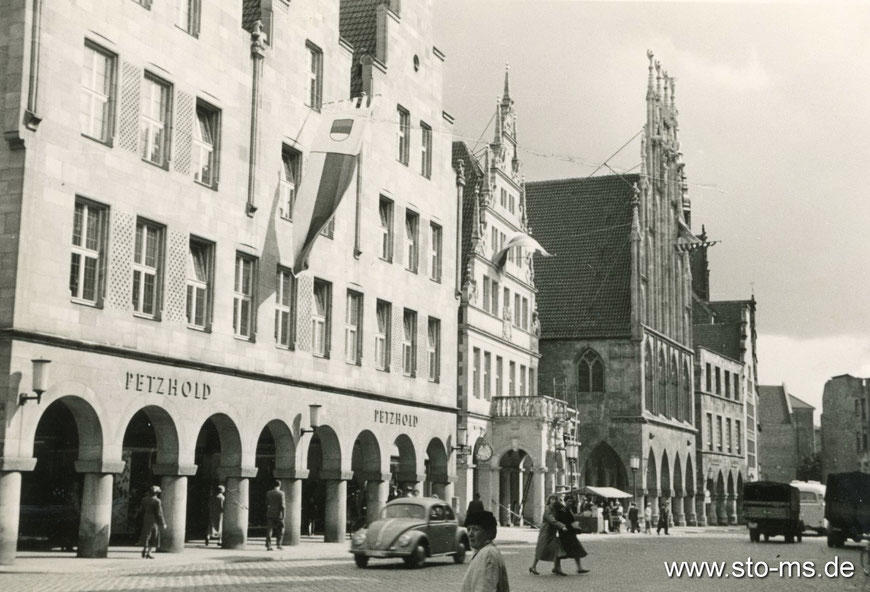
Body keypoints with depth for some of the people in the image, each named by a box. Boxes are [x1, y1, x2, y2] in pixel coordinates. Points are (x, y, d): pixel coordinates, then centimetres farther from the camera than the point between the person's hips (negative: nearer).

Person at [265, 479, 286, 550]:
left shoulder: (268, 493, 5)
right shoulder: (281, 493, -7)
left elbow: (267, 504, 10)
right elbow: (282, 505, -11)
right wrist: (283, 515, -7)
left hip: (270, 514, 3)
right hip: (278, 514, -3)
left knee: (269, 530, 3)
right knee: (280, 530, 11)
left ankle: (268, 545, -2)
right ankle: (279, 544, 9)